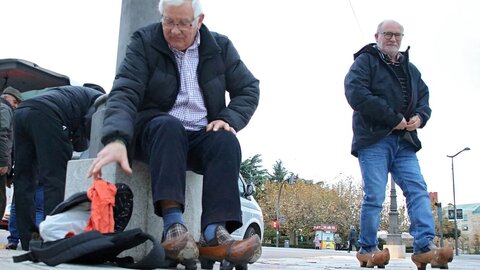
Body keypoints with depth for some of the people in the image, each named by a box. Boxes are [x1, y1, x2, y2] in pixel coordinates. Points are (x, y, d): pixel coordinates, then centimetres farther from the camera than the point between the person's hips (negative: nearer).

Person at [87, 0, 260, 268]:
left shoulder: (220, 46, 4)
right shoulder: (144, 43, -5)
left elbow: (249, 89, 8)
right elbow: (125, 93, -18)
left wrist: (229, 119, -12)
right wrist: (117, 139, -37)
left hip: (203, 136, 3)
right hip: (155, 130, -2)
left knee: (227, 140, -30)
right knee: (168, 126, -36)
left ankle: (215, 234, -43)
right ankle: (173, 226, -48)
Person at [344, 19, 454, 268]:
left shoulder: (410, 69, 25)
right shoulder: (365, 61, 4)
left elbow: (424, 97, 23)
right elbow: (355, 92, -12)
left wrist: (420, 117, -3)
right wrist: (393, 118, -15)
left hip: (404, 141, 6)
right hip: (374, 140, -6)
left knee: (418, 191, -8)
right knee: (375, 196, -8)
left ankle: (425, 247, -12)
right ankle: (367, 248, 3)